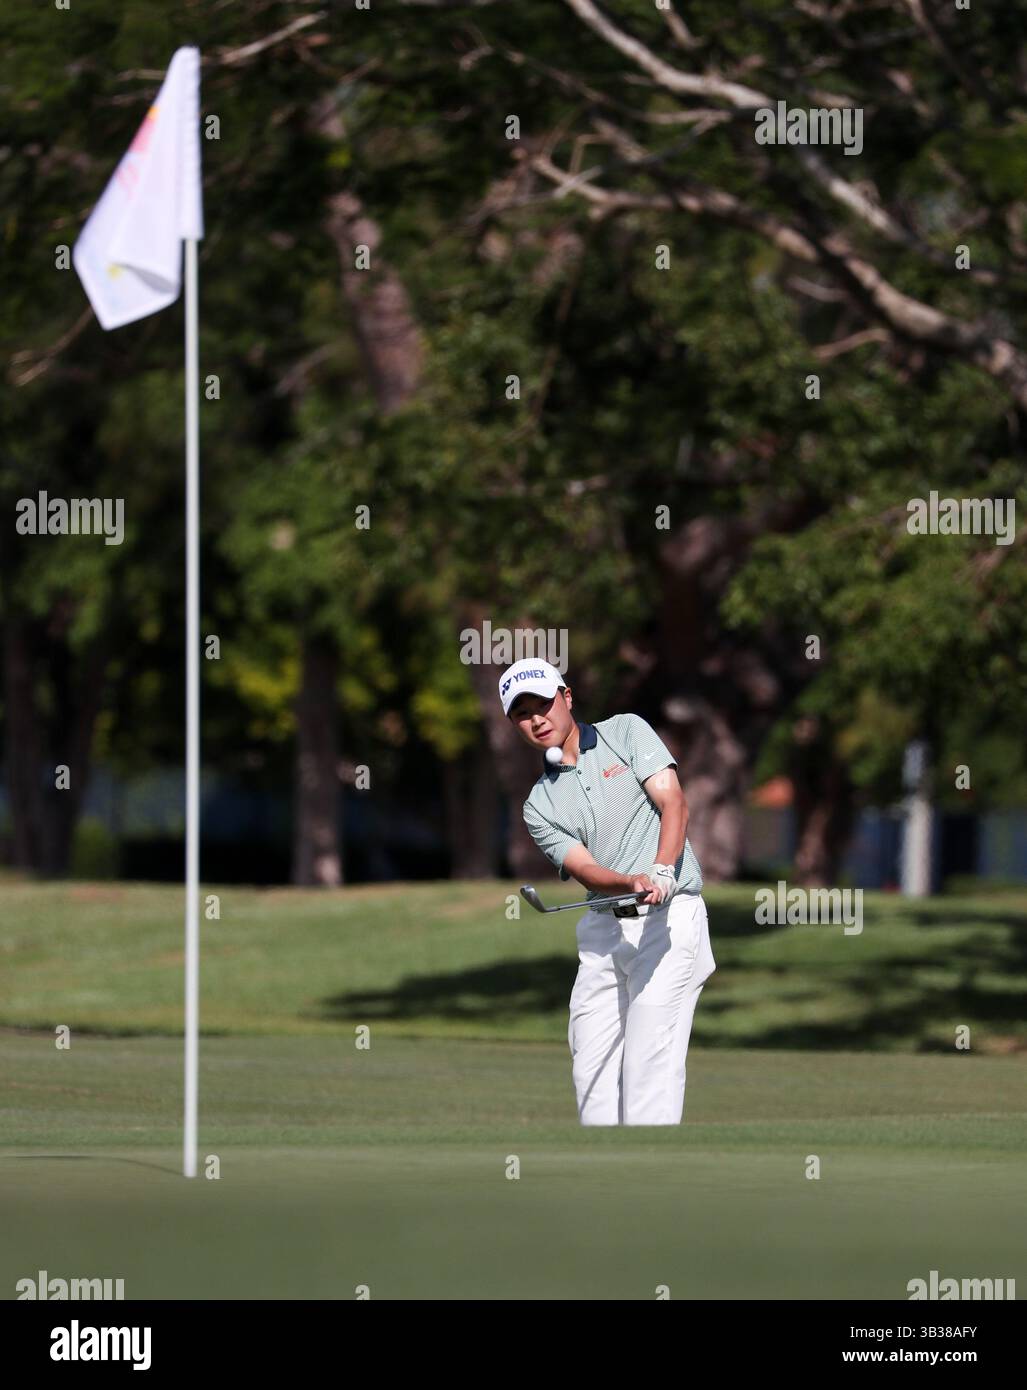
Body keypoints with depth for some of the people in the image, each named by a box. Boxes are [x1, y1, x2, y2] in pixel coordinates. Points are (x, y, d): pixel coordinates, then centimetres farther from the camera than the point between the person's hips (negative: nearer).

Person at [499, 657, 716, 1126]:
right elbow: (585, 869, -4)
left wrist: (662, 871, -25)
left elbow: (673, 802, -7)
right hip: (603, 929, 5)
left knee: (649, 1060, -14)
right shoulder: (540, 805, 11)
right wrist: (633, 883, -27)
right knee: (591, 1065, 3)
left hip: (668, 917, -5)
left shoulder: (626, 732, 4)